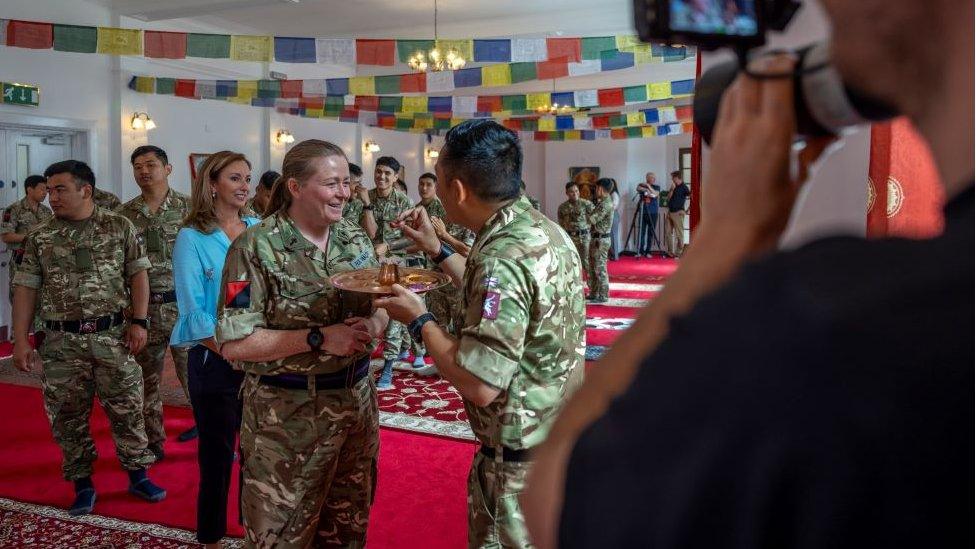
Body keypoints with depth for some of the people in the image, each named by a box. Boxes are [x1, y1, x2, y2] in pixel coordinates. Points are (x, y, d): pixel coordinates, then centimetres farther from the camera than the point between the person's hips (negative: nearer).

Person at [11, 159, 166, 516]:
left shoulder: (119, 227, 1)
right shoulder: (39, 237, 4)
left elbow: (138, 274, 2)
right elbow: (26, 288, 5)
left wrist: (138, 322, -6)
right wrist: (20, 340, -1)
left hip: (113, 336, -1)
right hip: (61, 343, 2)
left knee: (127, 409, 5)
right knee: (68, 416, 7)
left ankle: (138, 476, 20)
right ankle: (82, 484, 22)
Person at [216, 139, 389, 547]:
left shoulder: (356, 239, 4)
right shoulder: (256, 248, -15)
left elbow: (381, 307, 11)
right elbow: (234, 344, -18)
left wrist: (372, 325, -13)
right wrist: (318, 337, -24)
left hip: (356, 401, 6)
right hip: (286, 415, -5)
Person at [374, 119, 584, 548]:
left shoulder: (503, 257, -28)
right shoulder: (542, 227, 2)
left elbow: (480, 384, -30)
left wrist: (419, 320, -16)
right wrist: (437, 251, 16)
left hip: (521, 458, -9)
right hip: (563, 435, 9)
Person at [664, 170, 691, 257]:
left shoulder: (684, 187, -7)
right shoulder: (674, 187, 14)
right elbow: (668, 198, 9)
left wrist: (687, 210, -13)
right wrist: (672, 189, -5)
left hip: (678, 213, -8)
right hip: (670, 212, 8)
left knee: (679, 234, -4)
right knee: (668, 233, 9)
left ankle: (679, 253, 0)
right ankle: (670, 252, 16)